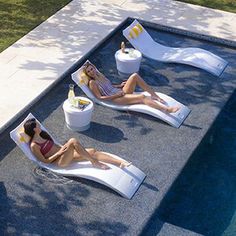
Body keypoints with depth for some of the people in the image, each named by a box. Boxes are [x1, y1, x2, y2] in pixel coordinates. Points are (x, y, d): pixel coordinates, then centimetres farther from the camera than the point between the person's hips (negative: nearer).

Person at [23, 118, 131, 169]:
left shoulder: (42, 134, 11)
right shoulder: (34, 145, -13)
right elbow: (45, 161, -13)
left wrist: (62, 148, 4)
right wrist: (59, 153, -15)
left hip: (62, 152, 8)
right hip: (60, 161, -8)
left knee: (92, 151, -11)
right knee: (73, 141, -32)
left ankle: (121, 163, -20)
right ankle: (94, 162, -22)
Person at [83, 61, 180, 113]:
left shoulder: (99, 75, 18)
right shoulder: (92, 83, -5)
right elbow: (100, 97, -12)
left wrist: (119, 85, 11)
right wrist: (116, 95, -15)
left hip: (120, 92, 8)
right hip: (116, 98, -8)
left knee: (135, 76, -14)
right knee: (142, 97, -28)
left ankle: (155, 96, -11)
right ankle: (166, 109, -36)